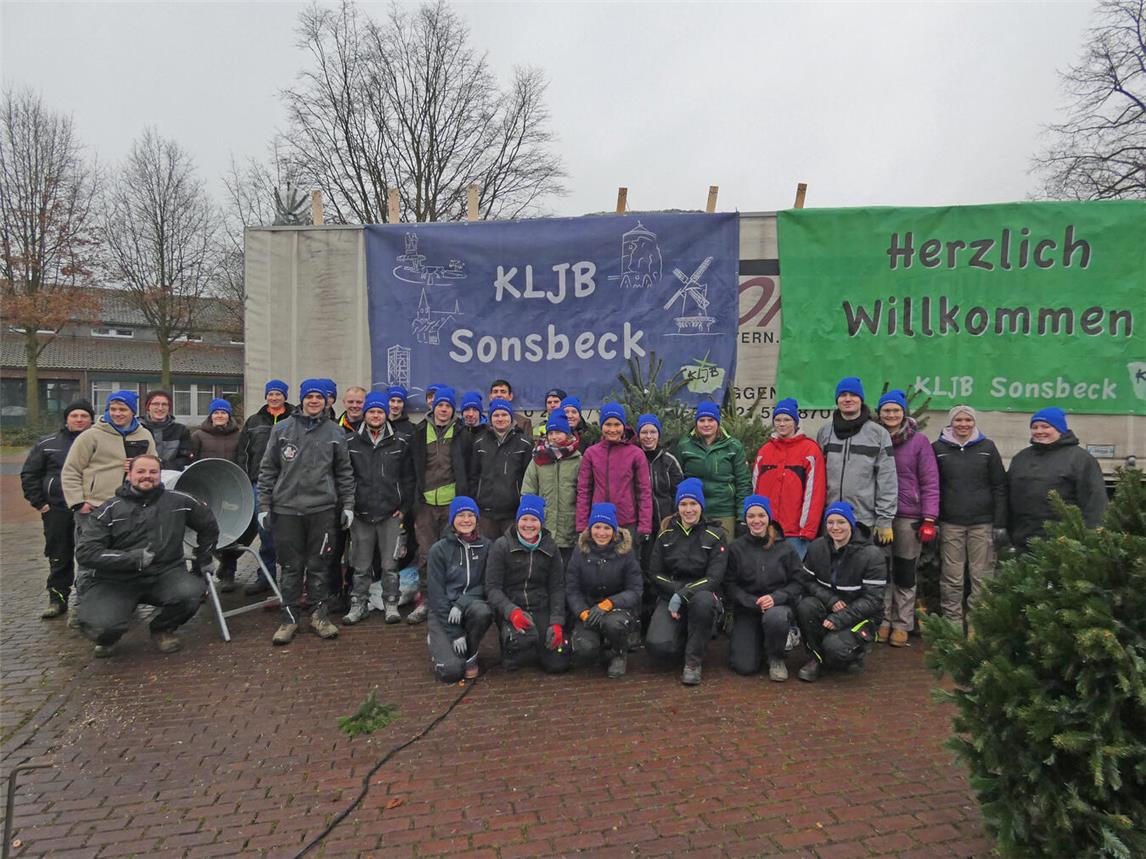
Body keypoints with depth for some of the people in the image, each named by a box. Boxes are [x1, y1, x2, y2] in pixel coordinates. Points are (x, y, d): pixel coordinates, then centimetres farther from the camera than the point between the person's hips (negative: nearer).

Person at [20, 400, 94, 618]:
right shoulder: (48, 444, 9)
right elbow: (29, 474, 12)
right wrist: (38, 502, 4)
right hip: (57, 511, 2)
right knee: (59, 558, 7)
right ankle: (58, 599, 16)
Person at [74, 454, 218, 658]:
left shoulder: (178, 502, 3)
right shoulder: (109, 510, -1)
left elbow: (209, 525, 18)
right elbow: (85, 552, -9)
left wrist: (202, 560, 16)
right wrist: (131, 558, -20)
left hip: (165, 574, 1)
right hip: (116, 581, -1)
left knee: (192, 592, -30)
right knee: (101, 626, -28)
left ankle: (163, 629, 6)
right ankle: (107, 638, 15)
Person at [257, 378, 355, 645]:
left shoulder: (335, 432, 7)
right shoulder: (282, 429, 5)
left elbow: (345, 472, 9)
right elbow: (268, 470, 7)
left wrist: (347, 505, 5)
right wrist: (264, 504, 2)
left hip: (323, 509, 0)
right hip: (287, 509, 0)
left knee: (319, 565, 7)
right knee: (290, 566, 6)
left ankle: (319, 614, 20)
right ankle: (289, 618, 16)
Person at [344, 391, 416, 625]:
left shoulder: (400, 443, 3)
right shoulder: (352, 443, 6)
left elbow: (408, 478, 5)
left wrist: (405, 507, -1)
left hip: (391, 514, -1)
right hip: (361, 514, 1)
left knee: (390, 565, 4)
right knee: (361, 566, 8)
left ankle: (391, 605, 16)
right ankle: (358, 606, 20)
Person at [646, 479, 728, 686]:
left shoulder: (715, 535, 1)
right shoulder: (666, 534, 9)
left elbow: (714, 578, -9)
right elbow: (654, 573, 5)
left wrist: (683, 595, -21)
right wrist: (677, 589, -12)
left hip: (703, 594, -1)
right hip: (670, 596, 2)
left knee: (703, 600, -40)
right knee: (658, 646, -25)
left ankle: (694, 661, -16)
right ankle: (683, 639, 14)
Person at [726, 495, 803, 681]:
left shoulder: (786, 548, 1)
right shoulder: (736, 548, 0)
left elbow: (798, 582, -2)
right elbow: (730, 584, -3)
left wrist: (776, 598, -18)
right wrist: (753, 602, -18)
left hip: (779, 605, 0)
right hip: (746, 610, 1)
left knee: (775, 617, -38)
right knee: (744, 667, -14)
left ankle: (776, 658, -6)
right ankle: (755, 641, 23)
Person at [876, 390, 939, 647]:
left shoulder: (919, 440, -2)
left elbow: (930, 482, -4)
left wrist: (929, 519, -9)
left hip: (908, 517, -2)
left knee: (905, 572, 7)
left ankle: (902, 625, 16)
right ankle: (883, 621, 16)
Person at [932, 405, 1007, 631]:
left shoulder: (987, 447, 7)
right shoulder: (938, 448, 6)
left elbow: (1000, 487, 5)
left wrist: (1000, 524, -1)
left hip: (983, 523, 0)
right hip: (950, 523, 0)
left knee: (982, 576, 2)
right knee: (952, 577, 1)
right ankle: (952, 624, 10)